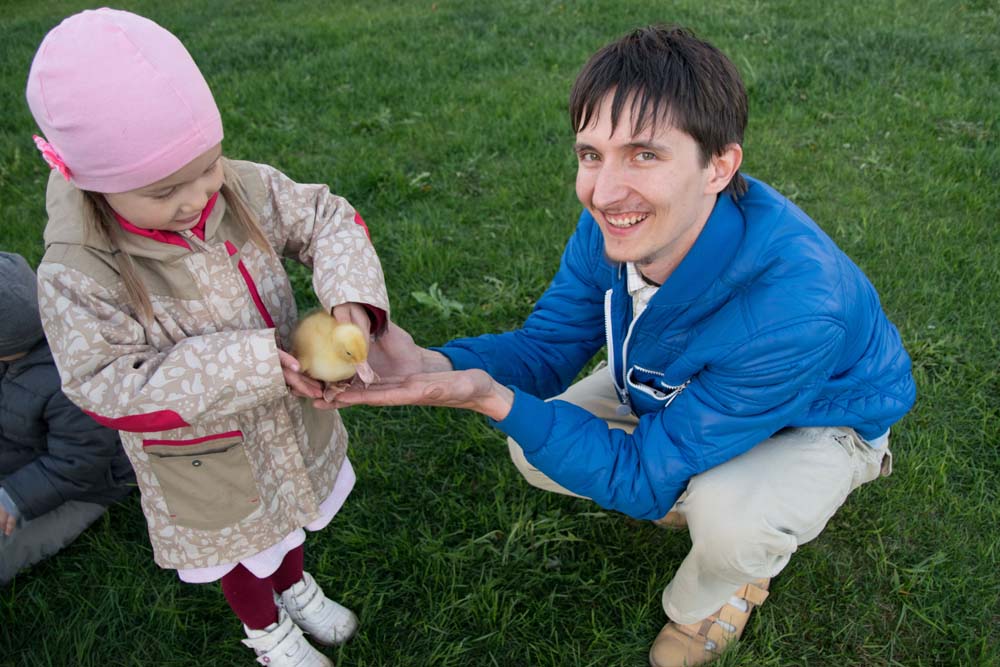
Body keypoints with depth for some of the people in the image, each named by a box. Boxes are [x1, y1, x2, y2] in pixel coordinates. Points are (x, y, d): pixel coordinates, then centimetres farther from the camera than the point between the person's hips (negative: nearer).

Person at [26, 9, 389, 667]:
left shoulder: (246, 188, -21)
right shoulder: (78, 274, -31)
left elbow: (326, 219, -10)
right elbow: (112, 386, -30)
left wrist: (352, 294, -31)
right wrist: (246, 364, -37)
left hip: (288, 416, 4)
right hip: (202, 458, -4)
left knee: (287, 507, 32)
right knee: (234, 540, 25)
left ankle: (296, 585, 65)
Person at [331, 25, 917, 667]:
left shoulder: (795, 310, -44)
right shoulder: (614, 226, -25)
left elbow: (643, 478, -34)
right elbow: (547, 346, -14)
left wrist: (492, 398, -45)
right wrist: (436, 364, -35)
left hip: (818, 415, -5)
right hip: (681, 388, 5)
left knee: (730, 522, -35)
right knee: (535, 453, -6)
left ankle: (709, 599, 4)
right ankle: (710, 493, 15)